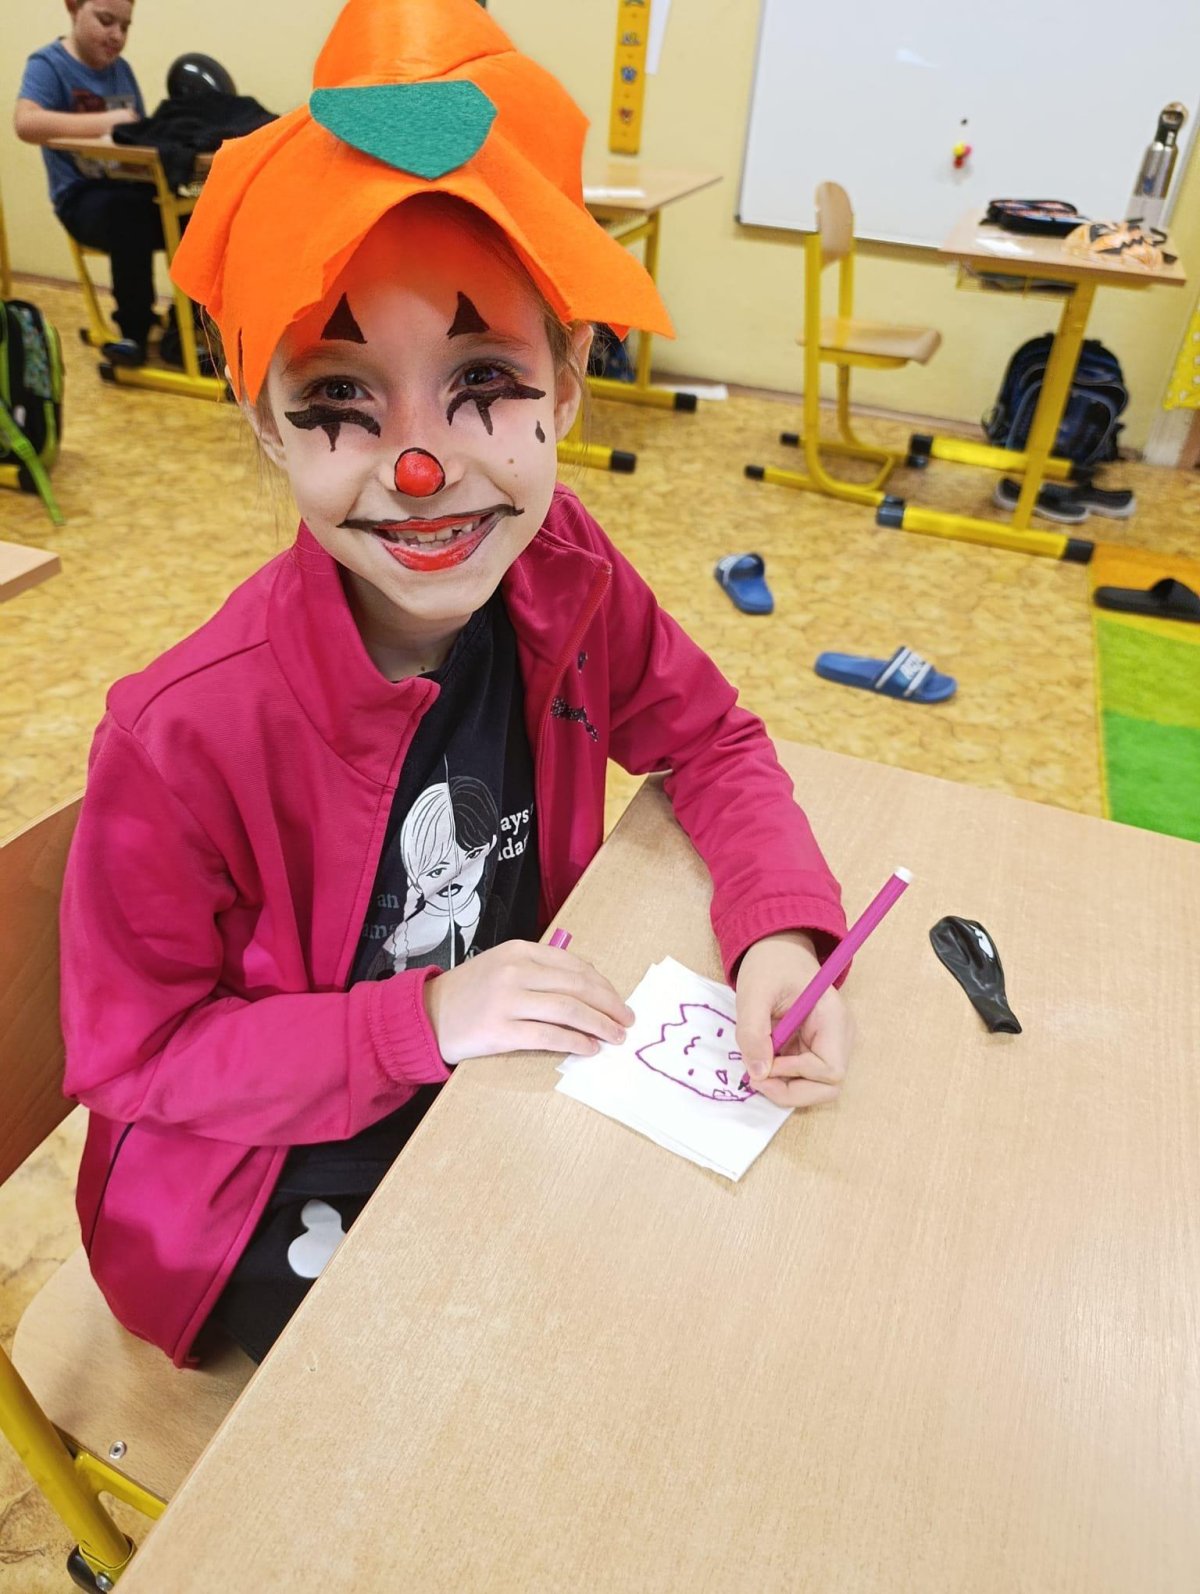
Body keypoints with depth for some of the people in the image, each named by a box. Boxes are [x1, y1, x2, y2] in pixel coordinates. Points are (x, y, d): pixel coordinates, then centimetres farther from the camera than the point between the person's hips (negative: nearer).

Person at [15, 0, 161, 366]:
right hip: (83, 197, -6)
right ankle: (135, 329, -23)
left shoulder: (121, 68, 15)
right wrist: (106, 122, -30)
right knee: (128, 209, -38)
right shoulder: (48, 64, -4)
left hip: (130, 188, 6)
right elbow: (26, 123, -22)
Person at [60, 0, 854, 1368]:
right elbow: (134, 1060, -18)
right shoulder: (186, 737, -31)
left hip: (505, 1079, 4)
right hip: (273, 1208, -3)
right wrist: (425, 1020, -31)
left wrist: (781, 932, -23)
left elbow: (710, 742, -5)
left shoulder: (558, 573, -18)